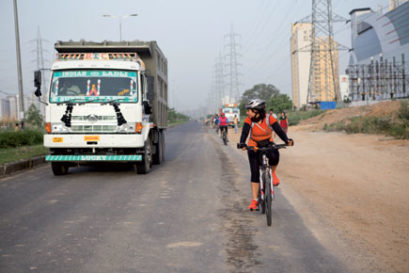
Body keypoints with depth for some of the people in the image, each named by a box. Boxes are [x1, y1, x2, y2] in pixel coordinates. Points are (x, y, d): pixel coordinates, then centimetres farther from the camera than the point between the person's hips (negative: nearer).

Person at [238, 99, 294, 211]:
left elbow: (279, 130, -24)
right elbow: (244, 133, -29)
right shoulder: (249, 120, -17)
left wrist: (287, 140, -43)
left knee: (274, 155, -35)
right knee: (255, 173, -6)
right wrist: (242, 143, -49)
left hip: (268, 144, -1)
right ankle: (254, 200, 2)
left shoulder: (269, 118, -19)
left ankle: (272, 173, -3)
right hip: (254, 147, 1)